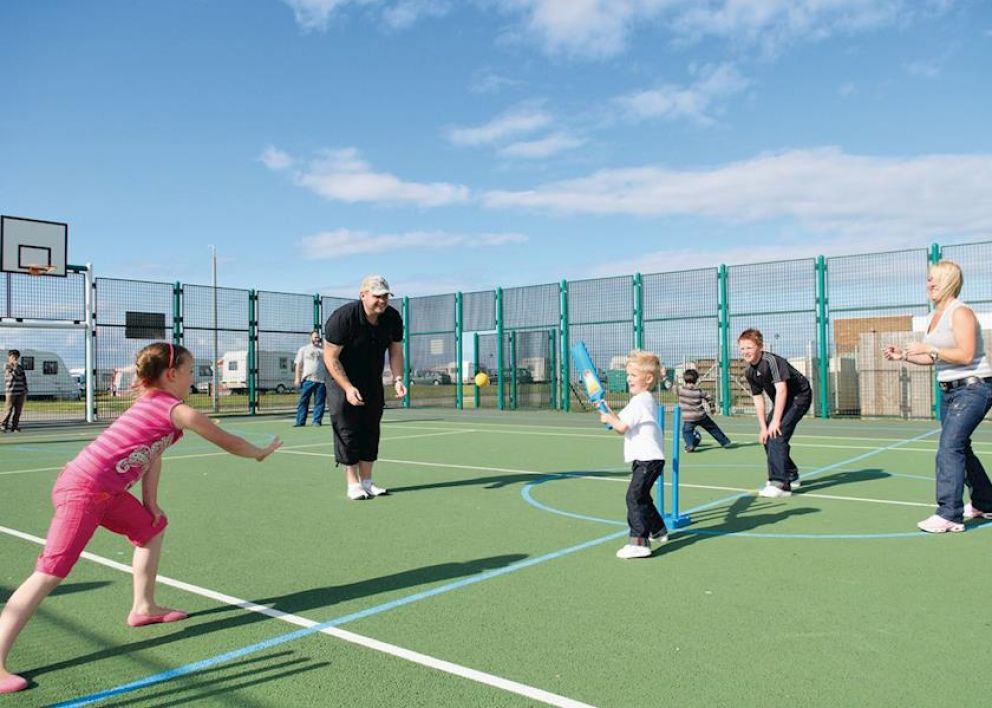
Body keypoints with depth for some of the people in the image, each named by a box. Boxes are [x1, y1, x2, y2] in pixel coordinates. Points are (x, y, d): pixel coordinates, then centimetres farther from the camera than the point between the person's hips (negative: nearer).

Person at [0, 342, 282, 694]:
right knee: (50, 573, -11)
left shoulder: (151, 404, 15)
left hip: (106, 492, 10)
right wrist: (261, 452, 16)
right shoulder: (178, 410, -10)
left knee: (152, 528, 21)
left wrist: (150, 503, 15)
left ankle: (144, 607, 31)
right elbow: (228, 443, 0)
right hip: (84, 491, -10)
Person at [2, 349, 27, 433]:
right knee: (9, 410, -3)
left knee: (18, 410, 2)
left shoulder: (20, 367, 11)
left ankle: (14, 426, 7)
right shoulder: (7, 366, -1)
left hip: (20, 392, 4)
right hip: (11, 392, -4)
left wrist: (25, 391, 7)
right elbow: (13, 376, -16)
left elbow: (24, 379, 12)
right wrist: (15, 366, -15)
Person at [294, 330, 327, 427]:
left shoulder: (323, 350, 14)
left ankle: (317, 421, 7)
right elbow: (298, 364, 7)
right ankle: (300, 421, 1)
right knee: (303, 401, -2)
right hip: (307, 379, -1)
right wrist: (297, 378, -3)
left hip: (321, 380, 1)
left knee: (319, 402, 1)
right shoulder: (303, 349, 11)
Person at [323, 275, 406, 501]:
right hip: (344, 382, -5)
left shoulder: (393, 318, -9)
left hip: (374, 383, 6)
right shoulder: (342, 318, -25)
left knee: (371, 430, 7)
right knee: (348, 431, -5)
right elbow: (330, 357, -21)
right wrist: (348, 388, -27)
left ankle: (367, 481, 15)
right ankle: (352, 484, 4)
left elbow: (395, 351, 2)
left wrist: (397, 379, -13)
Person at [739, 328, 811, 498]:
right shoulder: (749, 371, -1)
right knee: (767, 437, 9)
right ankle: (791, 476, 28)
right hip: (780, 401, 9)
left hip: (799, 396, -9)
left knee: (777, 435, -22)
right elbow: (758, 399, 3)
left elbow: (781, 390, -30)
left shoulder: (771, 361, -26)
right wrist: (763, 427, -3)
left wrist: (775, 421, -30)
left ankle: (780, 484, -21)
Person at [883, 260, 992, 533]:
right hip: (949, 389, 10)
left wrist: (928, 348, -24)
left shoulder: (961, 313, -15)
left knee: (949, 448, -17)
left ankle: (950, 515, -15)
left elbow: (965, 355, -24)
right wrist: (903, 355, 7)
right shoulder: (936, 316, 12)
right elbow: (935, 359, 18)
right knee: (959, 448, 18)